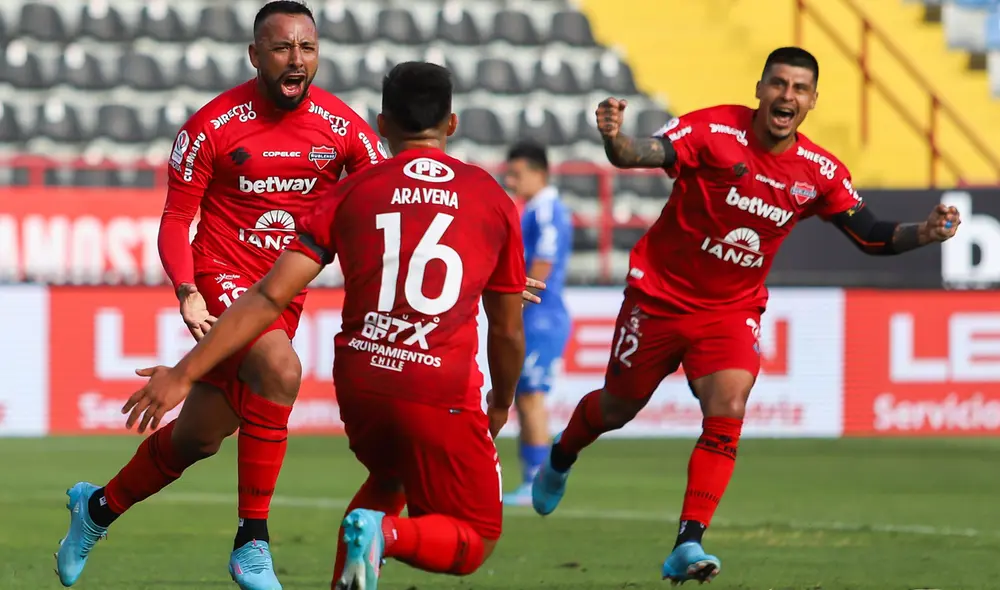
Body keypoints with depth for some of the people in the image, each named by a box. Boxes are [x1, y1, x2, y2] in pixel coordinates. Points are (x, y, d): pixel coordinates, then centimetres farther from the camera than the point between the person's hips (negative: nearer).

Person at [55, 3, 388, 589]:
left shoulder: (344, 128, -3)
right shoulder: (213, 127, -11)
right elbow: (176, 219, -6)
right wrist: (187, 293, -23)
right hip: (223, 276, -5)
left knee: (199, 437, 8)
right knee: (280, 368, -32)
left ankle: (99, 506, 34)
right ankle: (252, 542, -24)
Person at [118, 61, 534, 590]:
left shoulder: (351, 194, 7)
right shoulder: (492, 200, 7)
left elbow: (270, 297, -1)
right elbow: (508, 332, 14)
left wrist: (183, 374, 1)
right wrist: (502, 404, 34)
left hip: (359, 384, 3)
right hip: (442, 397, -3)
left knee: (387, 478, 34)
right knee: (474, 542, 13)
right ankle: (386, 532, -18)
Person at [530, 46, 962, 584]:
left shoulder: (820, 172, -8)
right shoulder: (714, 131, -20)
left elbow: (872, 237, -3)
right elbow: (640, 155, -33)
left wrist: (924, 233, -23)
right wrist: (615, 139, -56)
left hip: (733, 311, 2)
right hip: (661, 296, -2)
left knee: (727, 413, -20)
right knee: (618, 407, 14)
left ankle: (687, 547, -18)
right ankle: (559, 460, 48)